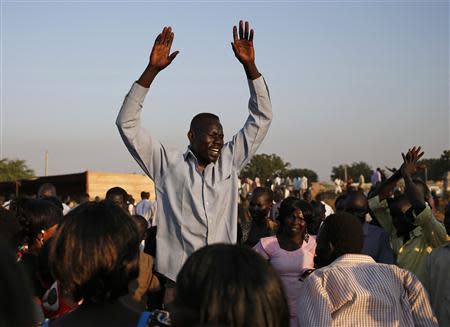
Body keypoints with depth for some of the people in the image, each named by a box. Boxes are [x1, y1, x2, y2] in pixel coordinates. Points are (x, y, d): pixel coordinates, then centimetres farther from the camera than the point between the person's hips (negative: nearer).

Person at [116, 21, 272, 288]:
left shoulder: (229, 162, 11)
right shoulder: (167, 164, 3)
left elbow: (261, 119, 11)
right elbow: (127, 123, -3)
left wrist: (250, 66, 1)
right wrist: (152, 70, -9)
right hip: (175, 278, -3)